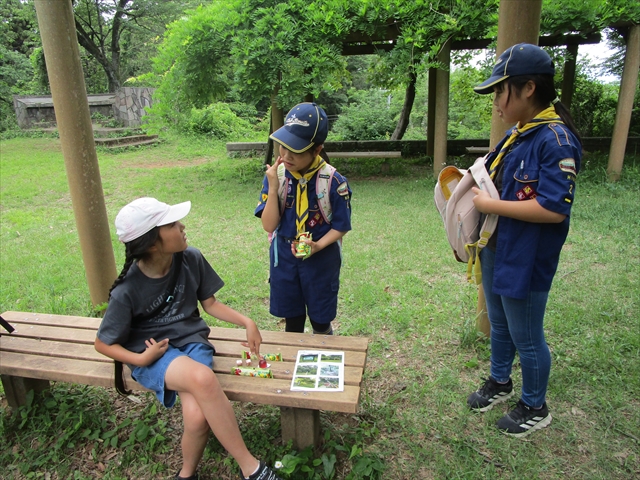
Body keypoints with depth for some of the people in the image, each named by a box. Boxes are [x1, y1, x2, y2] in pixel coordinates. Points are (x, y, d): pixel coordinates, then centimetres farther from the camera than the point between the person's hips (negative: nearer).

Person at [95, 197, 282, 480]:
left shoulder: (191, 259, -7)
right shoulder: (127, 291, -15)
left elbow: (210, 303, 7)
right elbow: (103, 343, -1)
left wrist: (247, 322, -4)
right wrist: (141, 359, -17)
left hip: (191, 341, 3)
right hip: (153, 353, -2)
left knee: (198, 417, -28)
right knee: (202, 378, -37)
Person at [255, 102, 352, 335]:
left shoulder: (334, 182, -17)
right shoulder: (276, 175, -10)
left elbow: (340, 227, -8)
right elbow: (269, 225, -13)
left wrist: (318, 245, -25)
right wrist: (273, 187, -23)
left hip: (322, 258, -2)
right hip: (284, 257, 2)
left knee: (320, 321, 14)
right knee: (292, 319, 18)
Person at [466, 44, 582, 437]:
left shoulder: (556, 140, -22)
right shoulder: (517, 133, 5)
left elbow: (554, 208, -28)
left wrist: (491, 205, -22)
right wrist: (477, 185, -2)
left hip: (525, 260, -9)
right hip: (496, 251, 9)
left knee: (526, 338, 10)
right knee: (500, 325, 25)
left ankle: (535, 408, 35)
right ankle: (500, 383, 48)